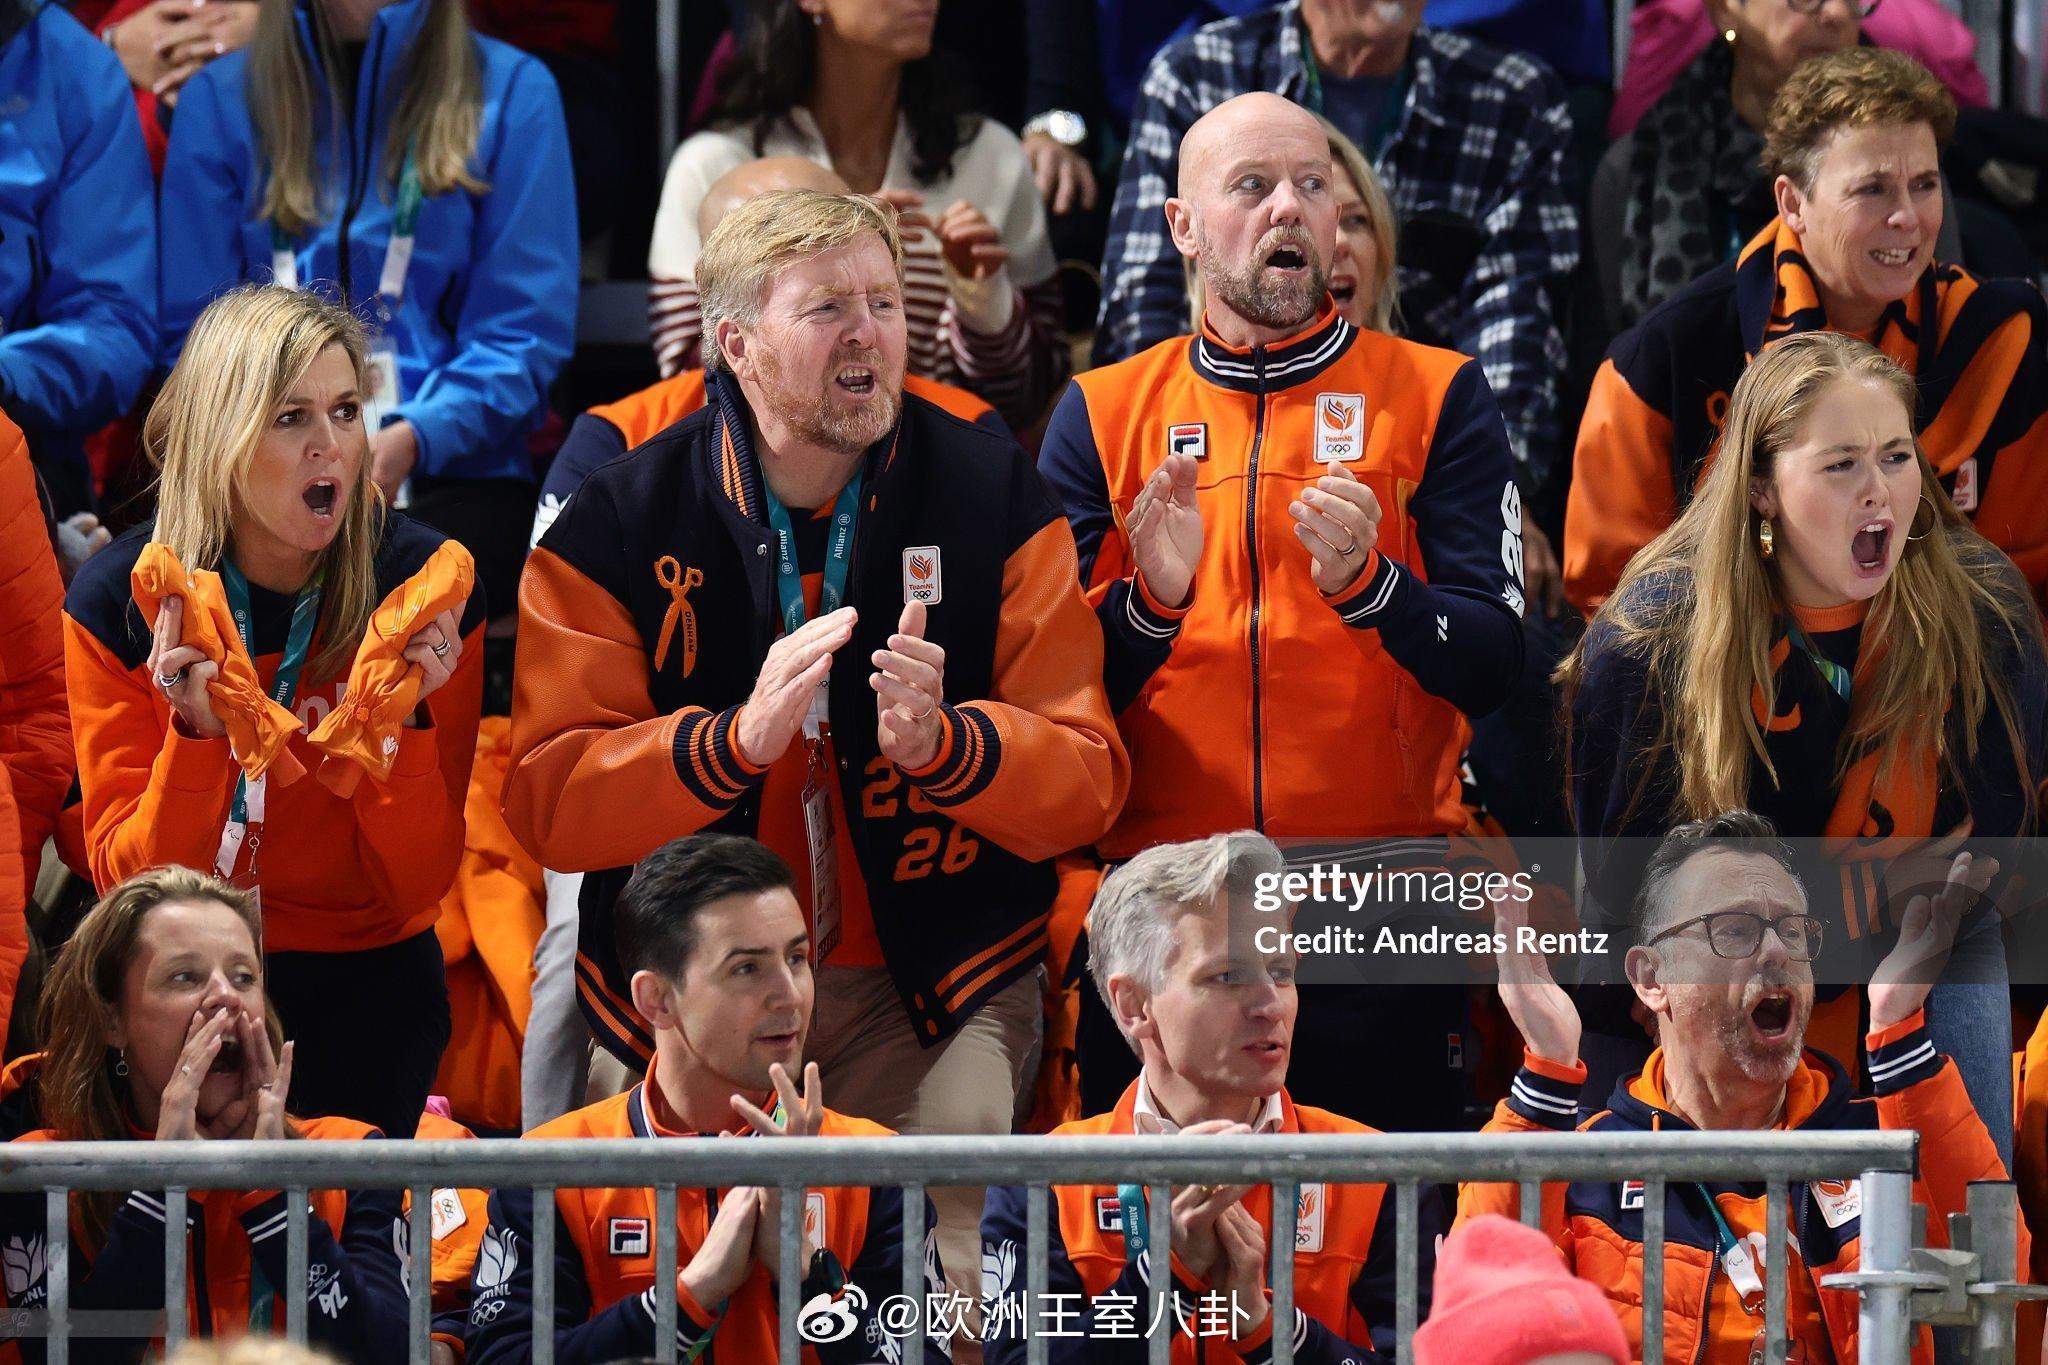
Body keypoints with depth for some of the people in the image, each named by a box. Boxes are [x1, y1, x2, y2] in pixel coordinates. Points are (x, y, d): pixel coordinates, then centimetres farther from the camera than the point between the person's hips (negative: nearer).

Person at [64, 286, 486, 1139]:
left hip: (366, 971, -1)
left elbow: (418, 884, -6)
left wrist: (403, 719, -22)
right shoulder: (117, 603, -8)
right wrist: (197, 733, -24)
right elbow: (129, 877, -8)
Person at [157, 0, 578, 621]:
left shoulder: (511, 89, 9)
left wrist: (412, 439, -16)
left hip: (451, 471, 0)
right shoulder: (220, 98, 13)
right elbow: (193, 333, 10)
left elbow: (524, 337, 3)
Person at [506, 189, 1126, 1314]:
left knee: (945, 1258, -19)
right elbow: (546, 804, -8)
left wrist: (944, 744, -23)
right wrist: (737, 738, -24)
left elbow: (1087, 779, -2)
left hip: (936, 986, 0)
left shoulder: (994, 500, 0)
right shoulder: (613, 526, -2)